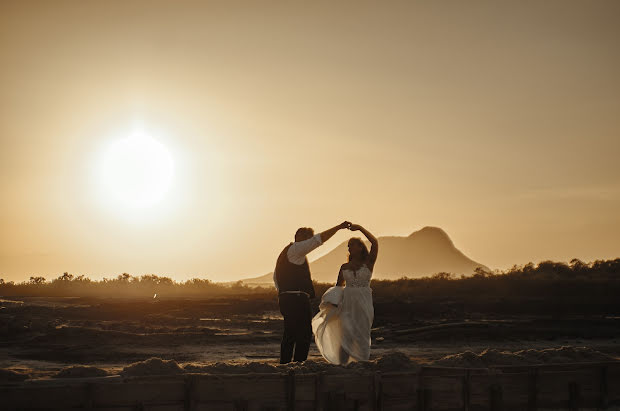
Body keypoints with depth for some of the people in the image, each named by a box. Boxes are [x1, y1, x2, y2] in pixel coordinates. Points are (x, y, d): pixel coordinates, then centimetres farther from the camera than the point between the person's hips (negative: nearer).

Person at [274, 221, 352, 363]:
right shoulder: (295, 249, -6)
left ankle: (284, 364, 13)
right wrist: (338, 227, -13)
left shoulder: (285, 253, 25)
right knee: (304, 334, -9)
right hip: (297, 298, -10)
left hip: (285, 298, 10)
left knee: (289, 335, 12)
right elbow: (318, 239, -14)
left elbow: (275, 276, 31)